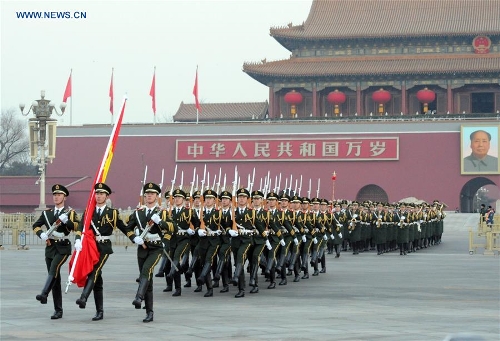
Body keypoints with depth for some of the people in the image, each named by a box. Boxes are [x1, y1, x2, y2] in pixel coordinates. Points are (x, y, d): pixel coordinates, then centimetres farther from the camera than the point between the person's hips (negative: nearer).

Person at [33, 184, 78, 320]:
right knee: (55, 278, 5)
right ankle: (58, 310, 8)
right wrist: (42, 234, -3)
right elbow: (35, 226, 17)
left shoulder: (70, 212, 2)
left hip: (63, 247, -4)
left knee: (54, 269, -30)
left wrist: (66, 220, -24)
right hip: (50, 247, 4)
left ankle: (44, 294, -45)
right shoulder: (47, 213, 13)